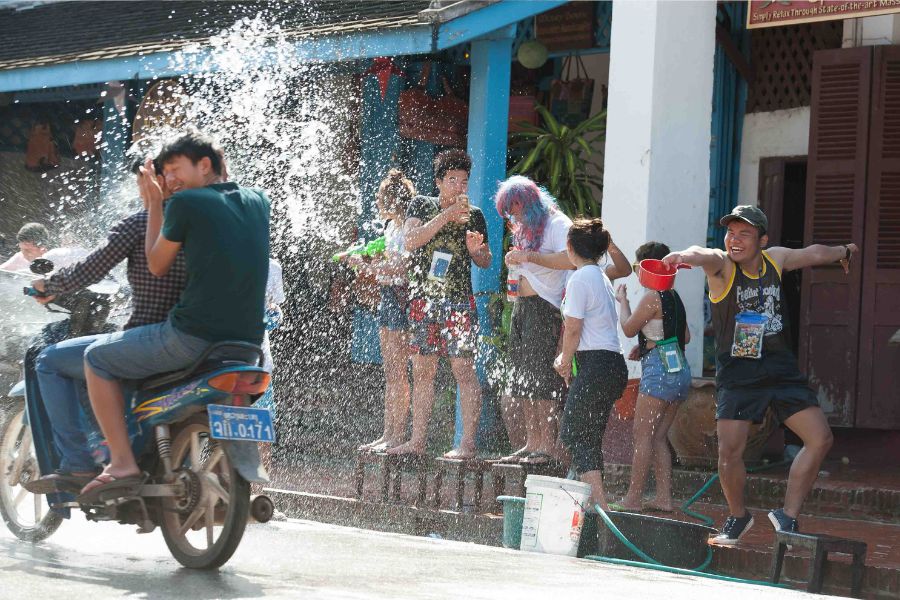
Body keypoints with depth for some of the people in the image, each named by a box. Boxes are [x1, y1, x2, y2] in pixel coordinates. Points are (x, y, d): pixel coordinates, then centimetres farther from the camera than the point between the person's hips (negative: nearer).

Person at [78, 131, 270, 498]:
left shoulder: (185, 203, -7)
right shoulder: (258, 201, 11)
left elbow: (157, 266, 4)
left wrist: (154, 205, 14)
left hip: (193, 337, -7)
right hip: (248, 342, 7)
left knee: (97, 358, 11)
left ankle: (122, 462, 0)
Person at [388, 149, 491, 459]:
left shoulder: (474, 215, 3)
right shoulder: (422, 205, 4)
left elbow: (485, 262, 12)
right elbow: (411, 241, -12)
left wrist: (476, 250, -11)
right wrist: (447, 215, -17)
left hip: (458, 302, -2)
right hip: (423, 300, 2)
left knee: (464, 370, -9)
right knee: (422, 370, 7)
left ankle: (468, 443, -8)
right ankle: (417, 440, 13)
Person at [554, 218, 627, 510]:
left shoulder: (580, 279, -9)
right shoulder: (602, 278, 19)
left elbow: (573, 329, -11)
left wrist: (566, 362, 5)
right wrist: (566, 359, 15)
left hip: (595, 365, -9)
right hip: (613, 363, 9)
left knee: (575, 435, -7)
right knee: (590, 438, 12)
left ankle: (599, 503, -18)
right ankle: (594, 501, 10)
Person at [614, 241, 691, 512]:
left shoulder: (652, 297, -10)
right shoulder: (675, 297, 15)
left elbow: (628, 328, -1)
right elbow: (686, 336, 20)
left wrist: (623, 301, 14)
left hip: (660, 368, -9)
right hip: (680, 370, 9)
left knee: (642, 435, -6)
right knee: (659, 437, 11)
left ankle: (633, 498, -7)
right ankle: (664, 497, 7)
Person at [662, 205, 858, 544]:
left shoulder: (776, 259, 5)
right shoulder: (722, 266, -11)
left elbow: (813, 253, 26)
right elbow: (705, 256, -36)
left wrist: (844, 252, 45)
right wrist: (686, 256, -61)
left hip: (781, 369, 5)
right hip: (737, 373, -4)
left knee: (820, 439, -5)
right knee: (730, 452, -13)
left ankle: (787, 516, 9)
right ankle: (738, 517, 15)